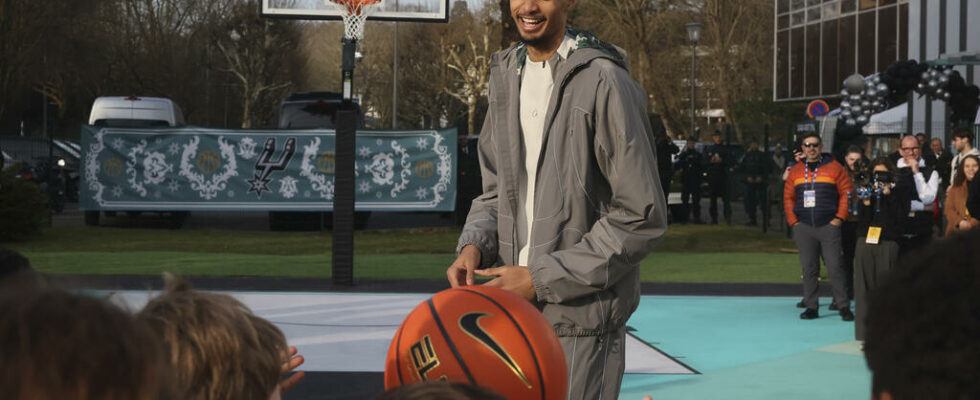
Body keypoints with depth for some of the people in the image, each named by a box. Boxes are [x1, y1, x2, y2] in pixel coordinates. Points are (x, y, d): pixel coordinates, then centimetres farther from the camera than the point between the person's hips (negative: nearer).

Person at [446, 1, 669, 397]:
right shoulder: (506, 73, 9)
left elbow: (642, 218, -14)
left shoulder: (603, 82, -13)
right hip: (514, 314, 7)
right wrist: (474, 245, -2)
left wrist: (541, 278, -15)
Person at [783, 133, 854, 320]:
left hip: (828, 226, -3)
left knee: (835, 267, -6)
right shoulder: (796, 171, 12)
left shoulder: (834, 168, 3)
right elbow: (788, 197, 14)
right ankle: (810, 307, 9)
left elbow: (846, 193, 0)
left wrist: (839, 218, -6)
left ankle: (843, 306, -1)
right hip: (803, 228, 3)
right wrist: (793, 221, 4)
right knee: (808, 269, 5)